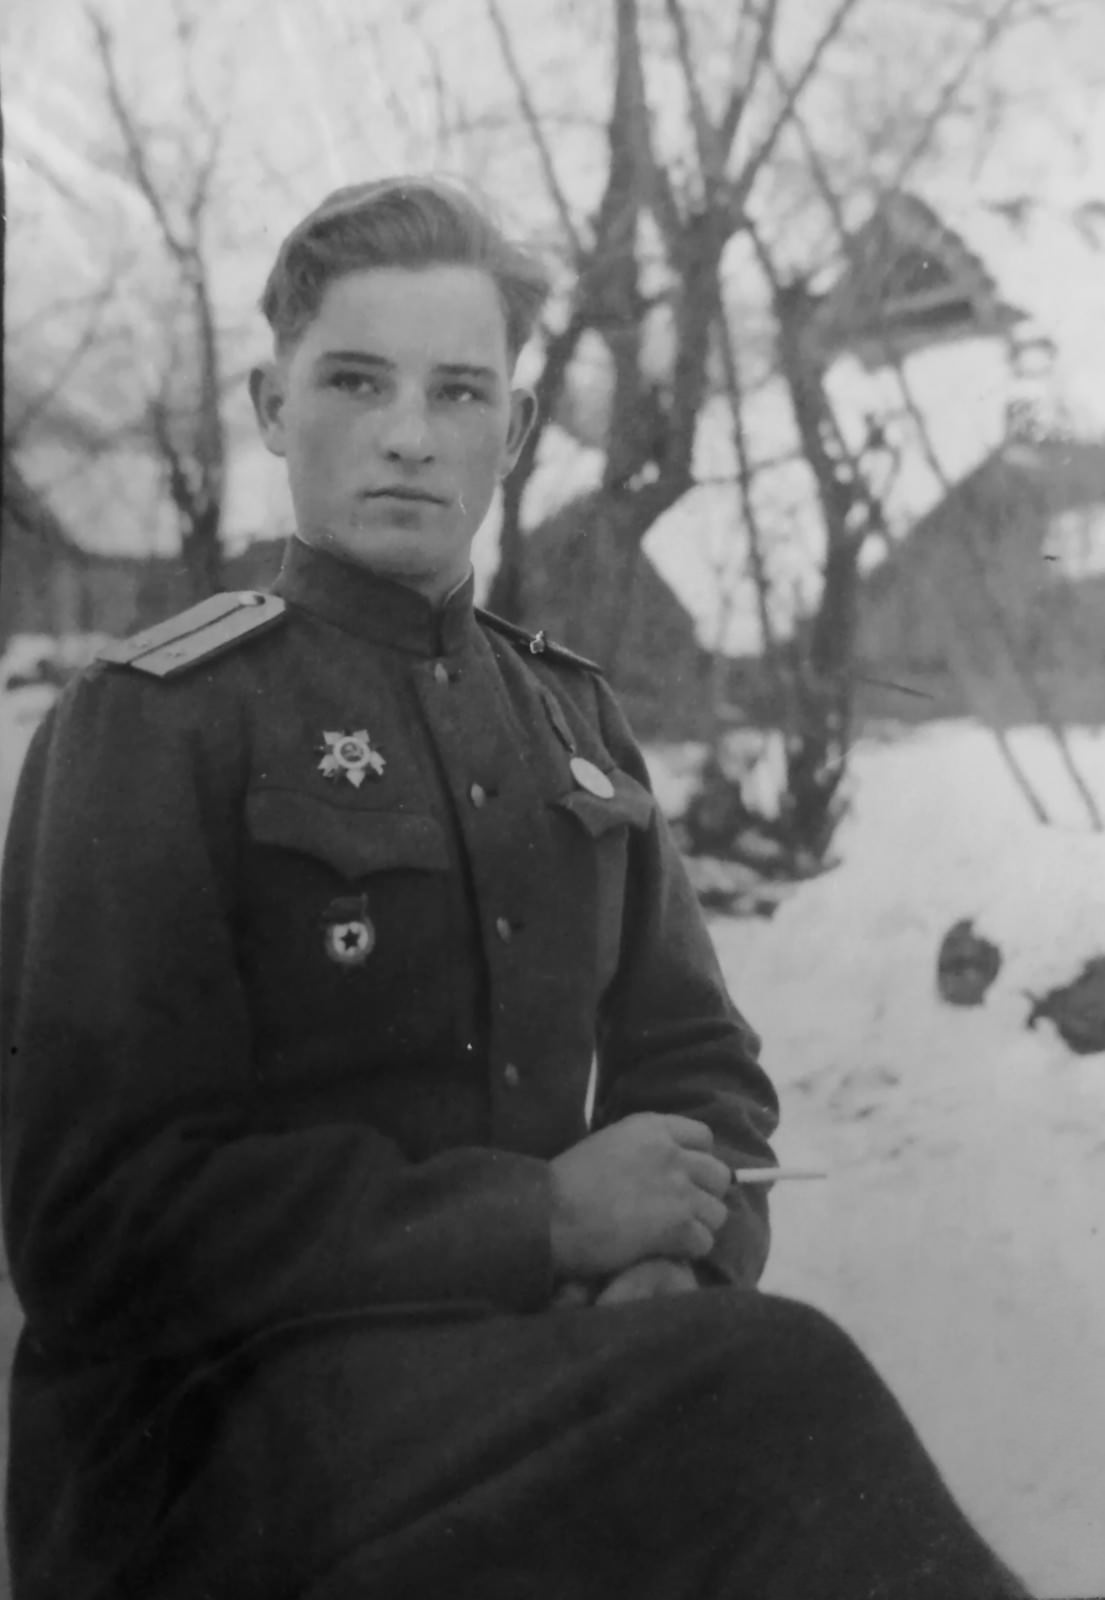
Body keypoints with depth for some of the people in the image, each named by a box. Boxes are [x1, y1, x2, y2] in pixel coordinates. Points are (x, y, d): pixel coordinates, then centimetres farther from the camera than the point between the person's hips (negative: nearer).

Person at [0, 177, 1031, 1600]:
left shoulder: (570, 719, 15)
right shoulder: (148, 721, -3)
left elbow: (696, 1068, 15)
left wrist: (678, 1260, -9)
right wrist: (544, 1217, -16)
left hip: (546, 1353, 6)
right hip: (238, 1415, -5)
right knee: (773, 1391, -30)